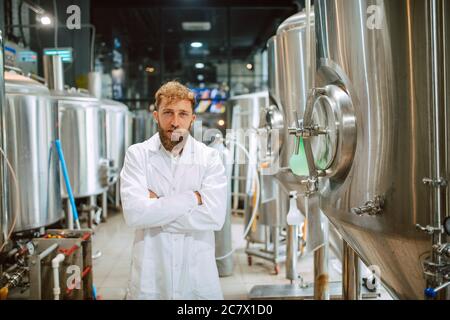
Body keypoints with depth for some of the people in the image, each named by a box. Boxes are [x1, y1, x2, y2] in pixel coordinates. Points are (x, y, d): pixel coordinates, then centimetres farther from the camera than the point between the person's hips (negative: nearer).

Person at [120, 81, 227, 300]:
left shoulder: (210, 157, -3)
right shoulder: (137, 155, -4)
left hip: (198, 276, 1)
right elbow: (134, 213, -17)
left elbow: (215, 216, -15)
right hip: (150, 276, 0)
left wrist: (156, 207, -13)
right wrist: (192, 198, -15)